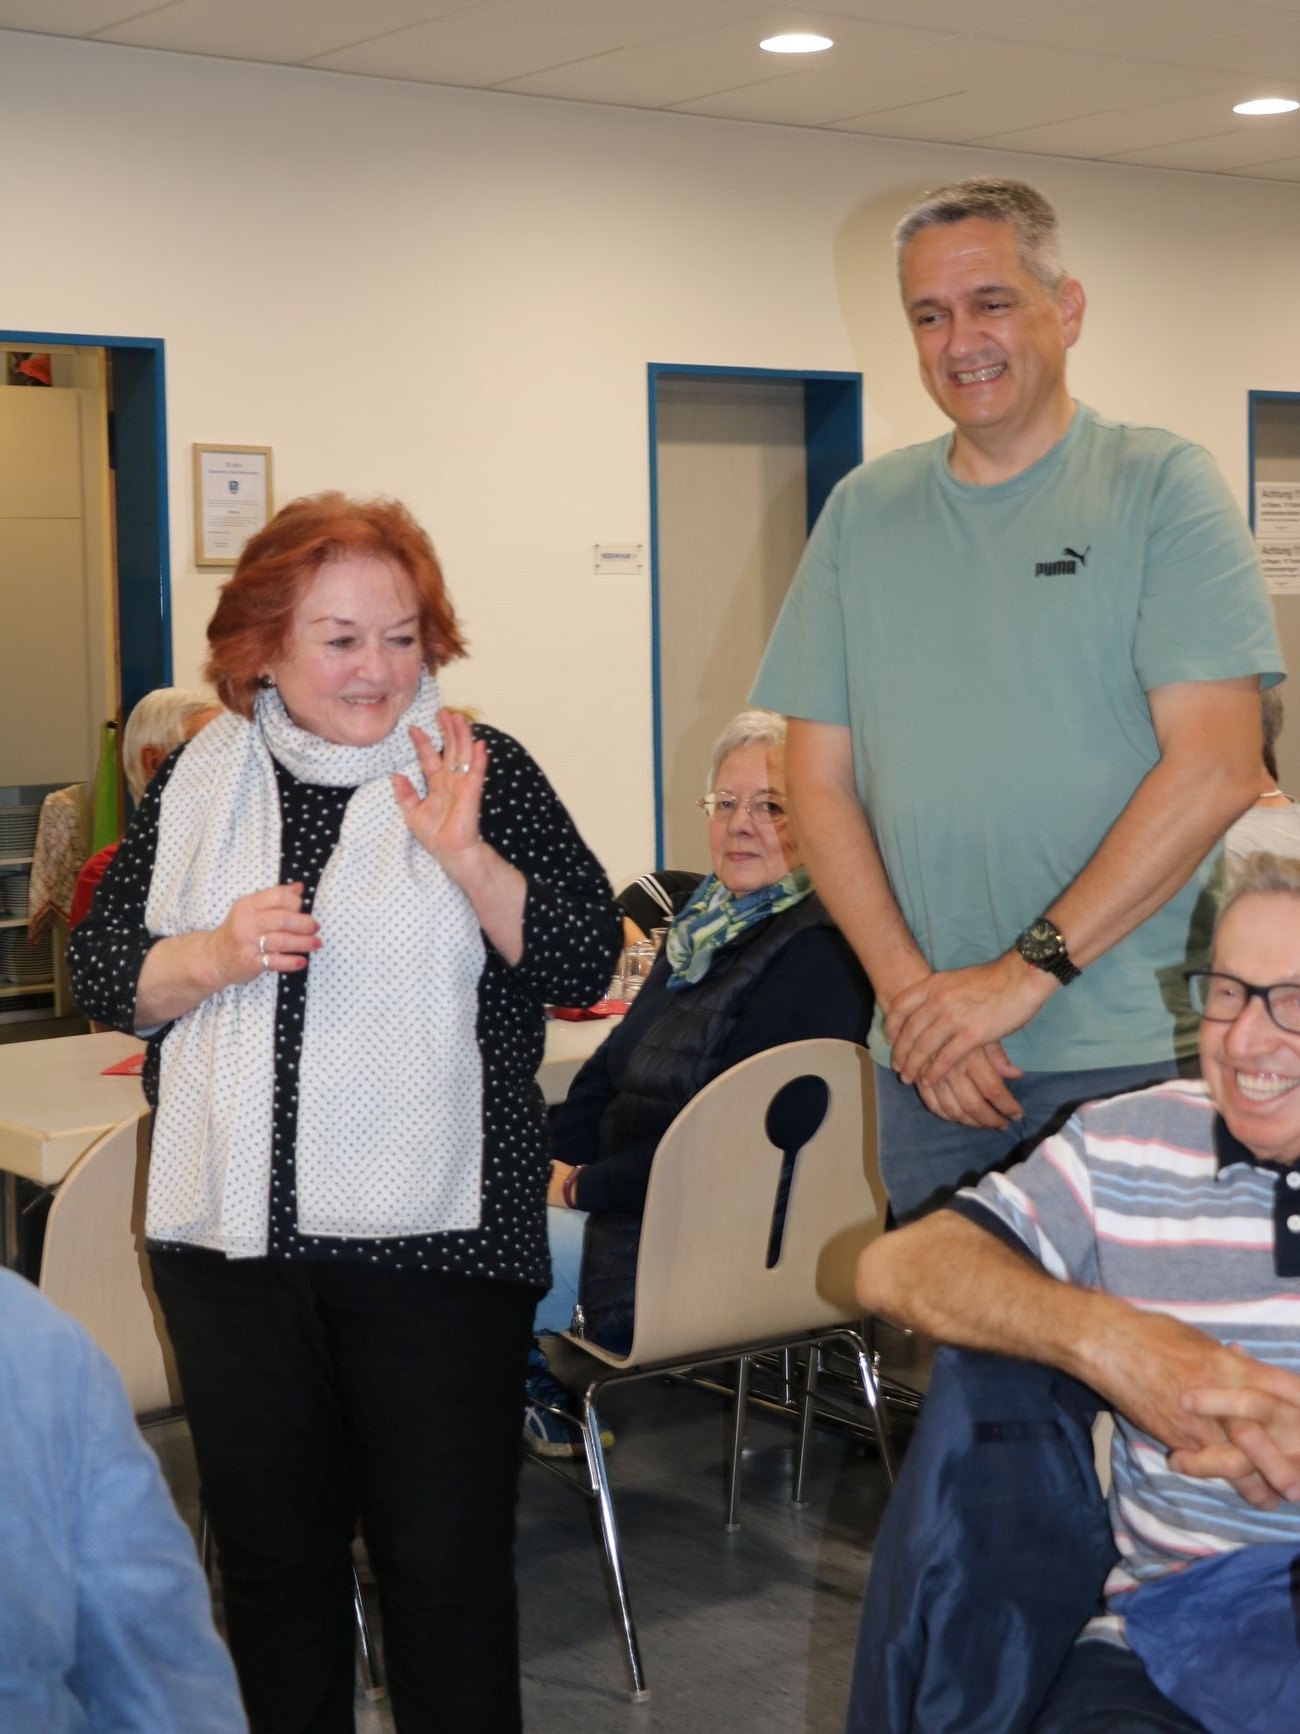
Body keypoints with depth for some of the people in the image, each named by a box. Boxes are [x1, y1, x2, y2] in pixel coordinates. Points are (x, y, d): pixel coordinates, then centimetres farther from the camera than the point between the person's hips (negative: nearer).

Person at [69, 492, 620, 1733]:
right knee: (269, 1549, 16)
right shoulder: (200, 780, 6)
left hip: (433, 1236, -3)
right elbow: (101, 974, 8)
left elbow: (584, 964, -8)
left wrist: (466, 854, -22)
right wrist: (217, 955, -11)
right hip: (232, 1234, 3)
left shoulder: (480, 770, -2)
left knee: (444, 1558, 3)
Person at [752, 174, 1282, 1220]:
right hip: (929, 1065, 4)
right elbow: (820, 781, 7)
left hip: (1137, 1054, -3)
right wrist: (908, 987, -7)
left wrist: (1024, 972, -15)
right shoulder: (863, 512, 10)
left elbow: (1216, 768, -11)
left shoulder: (1162, 487, -2)